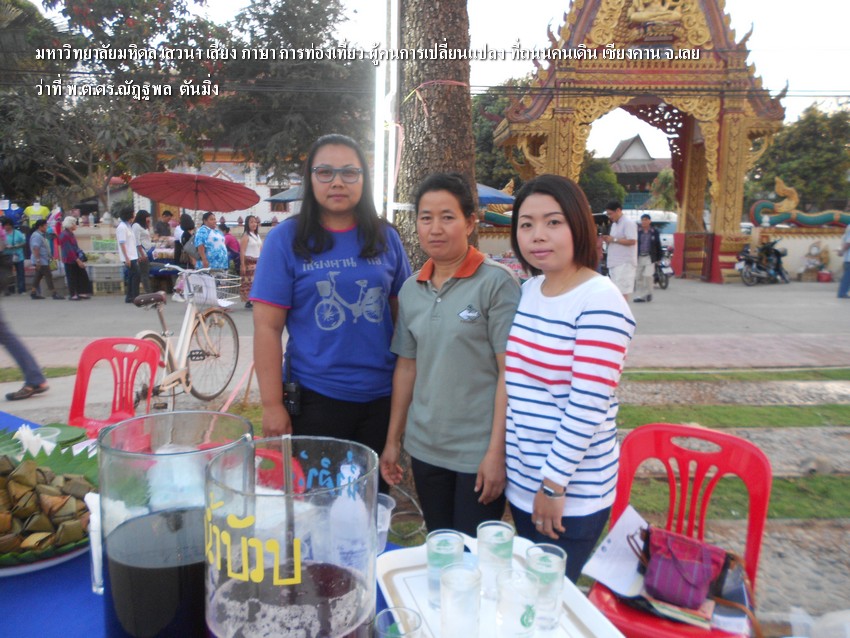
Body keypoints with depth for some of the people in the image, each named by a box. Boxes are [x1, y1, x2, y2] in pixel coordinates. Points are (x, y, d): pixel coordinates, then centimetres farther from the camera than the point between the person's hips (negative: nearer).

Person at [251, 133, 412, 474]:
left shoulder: (386, 238, 3)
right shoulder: (285, 238, -5)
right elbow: (267, 327, -7)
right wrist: (272, 405, -9)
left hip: (382, 396, 3)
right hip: (316, 399, -2)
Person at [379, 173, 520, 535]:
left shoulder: (496, 282, -11)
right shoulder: (411, 290, 5)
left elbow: (509, 371, -12)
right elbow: (406, 367, 11)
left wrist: (497, 451, -14)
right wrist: (393, 440, 11)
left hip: (478, 452, -5)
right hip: (424, 448, 5)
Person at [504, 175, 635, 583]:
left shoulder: (600, 302, -18)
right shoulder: (527, 290, 5)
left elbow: (588, 407, -20)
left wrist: (553, 484, -16)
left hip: (574, 493, -7)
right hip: (522, 482, 7)